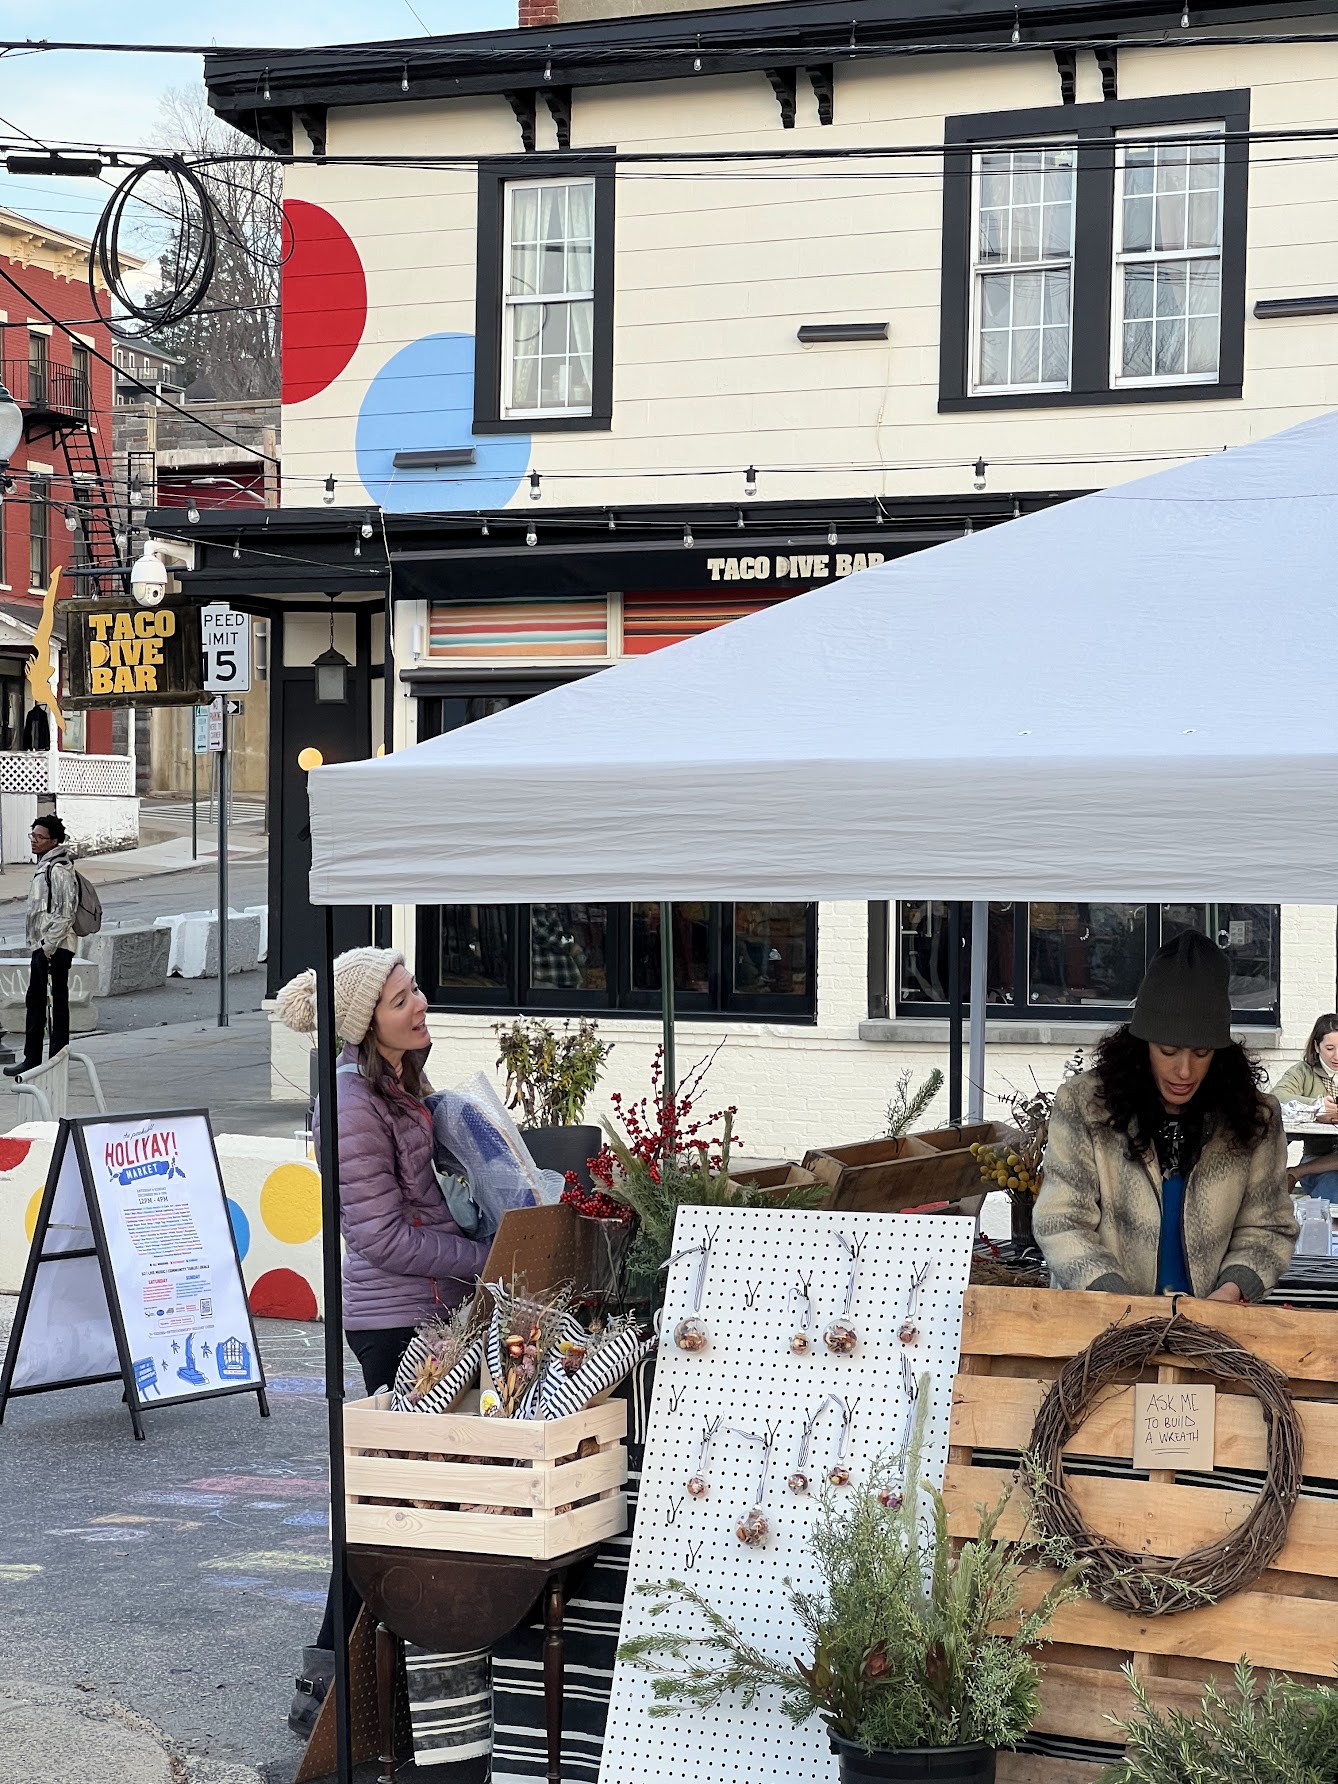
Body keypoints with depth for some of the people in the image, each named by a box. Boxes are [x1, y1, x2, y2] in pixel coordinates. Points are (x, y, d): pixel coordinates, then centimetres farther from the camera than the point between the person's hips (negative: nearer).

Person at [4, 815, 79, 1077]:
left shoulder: (59, 870, -15)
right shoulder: (44, 866, 16)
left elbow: (65, 914, -20)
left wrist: (49, 947, -20)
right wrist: (38, 946, 19)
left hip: (55, 947, -10)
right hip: (42, 945, 10)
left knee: (59, 1001, -4)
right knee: (35, 1001, 14)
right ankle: (32, 1059, 21)